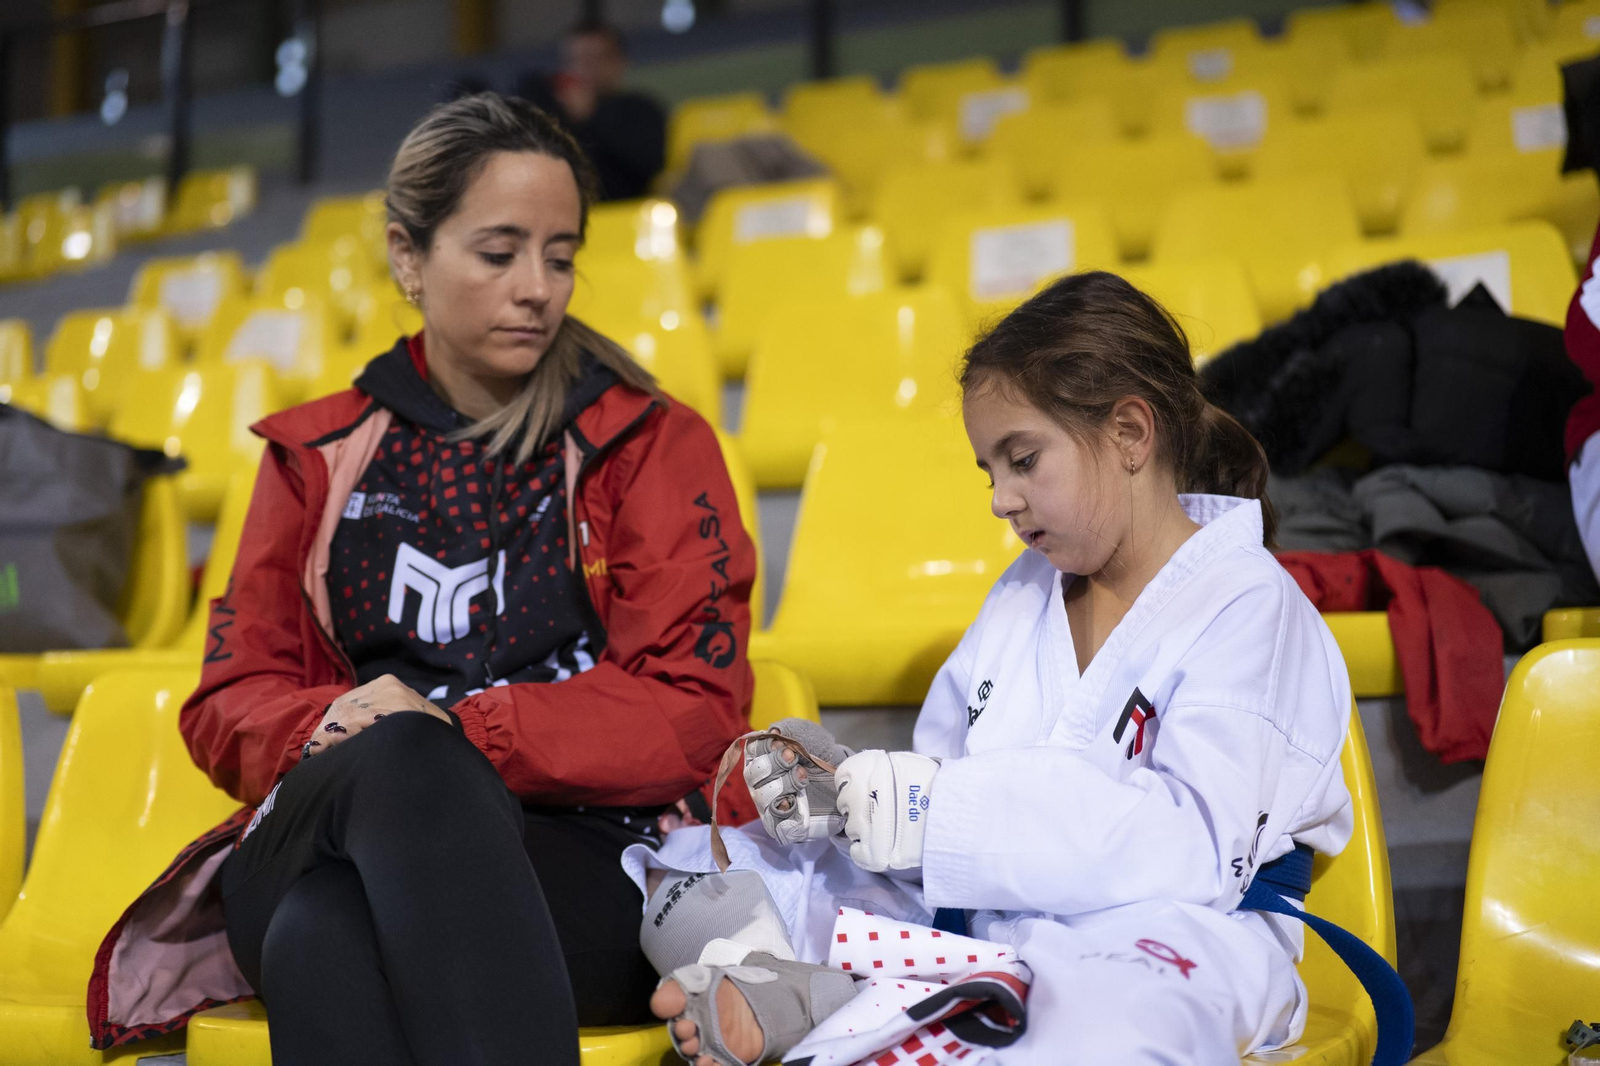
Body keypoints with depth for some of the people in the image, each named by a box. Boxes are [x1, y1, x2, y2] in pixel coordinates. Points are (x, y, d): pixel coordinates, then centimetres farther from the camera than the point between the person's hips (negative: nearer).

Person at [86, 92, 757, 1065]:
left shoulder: (653, 444, 11)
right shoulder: (317, 457, 19)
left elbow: (695, 712, 1)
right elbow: (231, 702, 15)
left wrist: (460, 730, -13)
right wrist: (328, 734, -10)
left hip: (585, 865, -2)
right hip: (321, 857, 2)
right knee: (399, 755, -38)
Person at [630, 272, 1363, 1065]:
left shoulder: (1249, 606, -3)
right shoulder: (1024, 593, 21)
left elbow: (1194, 842, -19)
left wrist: (924, 806, -23)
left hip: (1150, 943, -6)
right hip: (969, 926, 7)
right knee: (678, 877, -3)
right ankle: (777, 982, -30)